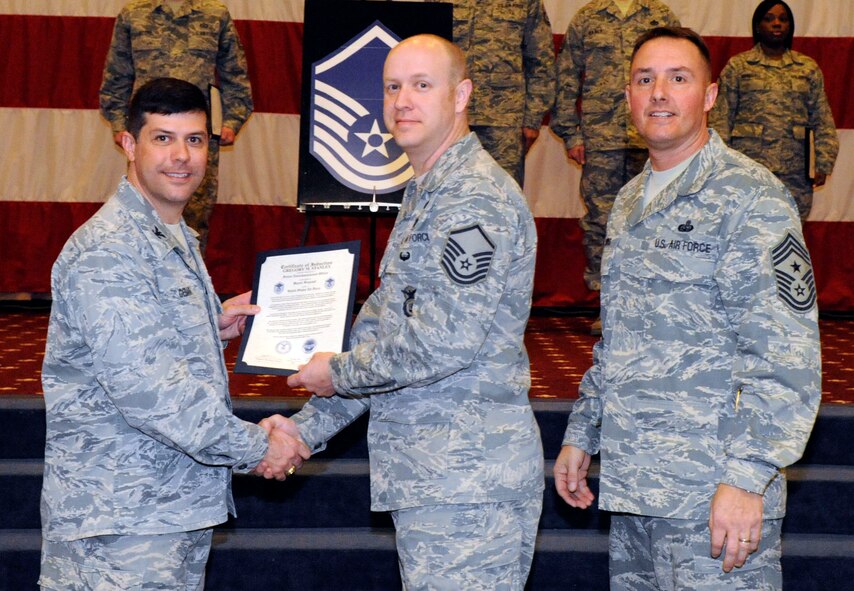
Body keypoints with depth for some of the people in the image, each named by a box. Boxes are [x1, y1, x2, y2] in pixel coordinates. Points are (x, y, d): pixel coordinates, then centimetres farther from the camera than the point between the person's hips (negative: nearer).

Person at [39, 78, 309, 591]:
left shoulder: (177, 240, 16)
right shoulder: (107, 250, -17)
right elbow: (143, 385, -24)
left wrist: (214, 327, 9)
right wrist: (254, 447, -18)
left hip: (177, 506, 10)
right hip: (119, 516, -10)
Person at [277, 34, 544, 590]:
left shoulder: (476, 196, -13)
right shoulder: (424, 194, 20)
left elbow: (446, 340, -22)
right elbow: (381, 325, 22)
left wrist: (338, 372, -8)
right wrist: (306, 428, 16)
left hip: (467, 479, -10)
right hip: (426, 476, 10)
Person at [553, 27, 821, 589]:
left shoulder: (748, 195, -9)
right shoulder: (630, 202, 16)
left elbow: (784, 356, -15)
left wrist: (747, 477, -22)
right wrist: (581, 435, 21)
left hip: (713, 492, -7)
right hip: (632, 481, 8)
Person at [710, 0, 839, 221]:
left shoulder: (808, 68, 13)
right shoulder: (737, 66, 8)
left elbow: (822, 119, 10)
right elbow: (721, 117, 3)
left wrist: (823, 164, 2)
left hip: (794, 174, 2)